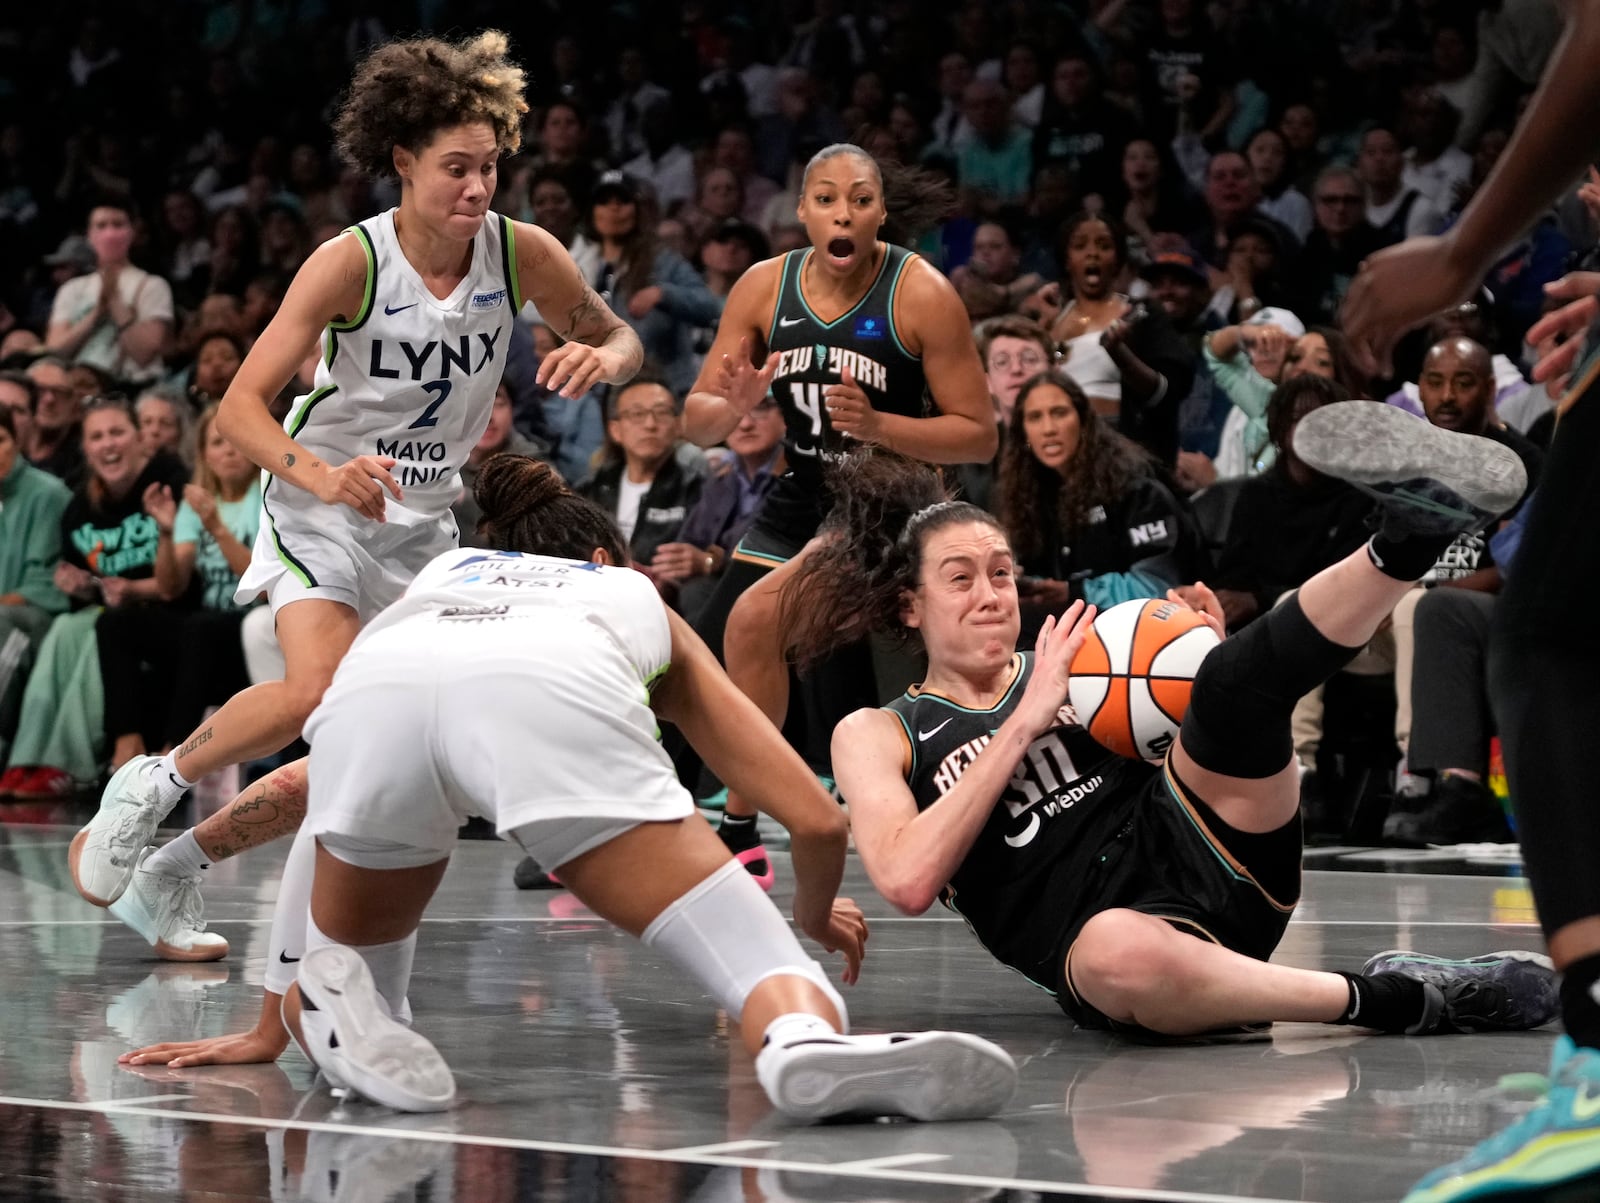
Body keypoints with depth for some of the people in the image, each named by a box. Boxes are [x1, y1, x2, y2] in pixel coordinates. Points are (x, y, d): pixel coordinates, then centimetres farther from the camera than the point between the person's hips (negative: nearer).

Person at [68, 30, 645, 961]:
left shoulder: (522, 253, -10)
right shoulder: (351, 261, -20)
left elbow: (622, 340, 7)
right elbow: (240, 408, -20)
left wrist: (602, 359, -18)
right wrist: (319, 473, -38)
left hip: (423, 521, 5)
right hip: (321, 505, -5)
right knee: (320, 693, -29)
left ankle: (178, 863, 16)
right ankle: (148, 788, -4)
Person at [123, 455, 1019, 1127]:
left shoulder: (440, 577, 46)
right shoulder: (636, 596, 41)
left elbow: (331, 814, 46)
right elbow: (818, 821, 34)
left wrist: (271, 1029, 54)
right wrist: (816, 914, 56)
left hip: (371, 694, 3)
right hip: (555, 695, -3)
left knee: (359, 1021, 25)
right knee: (773, 968, -2)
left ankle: (327, 1005, -7)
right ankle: (809, 1043, -35)